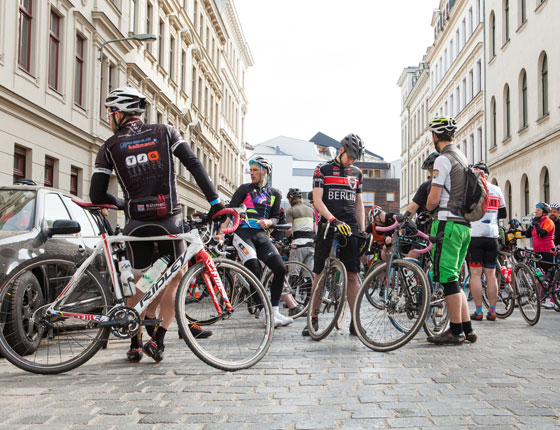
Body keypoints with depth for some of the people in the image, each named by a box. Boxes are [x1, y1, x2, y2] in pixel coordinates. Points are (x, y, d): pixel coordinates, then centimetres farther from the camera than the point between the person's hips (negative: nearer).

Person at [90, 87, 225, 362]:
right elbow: (194, 165, -3)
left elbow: (97, 196, 2)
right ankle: (157, 340, 7)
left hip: (137, 223, 1)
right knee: (176, 278, 14)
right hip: (169, 219, -1)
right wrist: (214, 201, -3)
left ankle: (135, 344, 20)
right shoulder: (165, 132, 7)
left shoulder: (110, 147, 6)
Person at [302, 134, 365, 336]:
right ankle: (313, 319, 9)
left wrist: (363, 230, 11)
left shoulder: (357, 173, 16)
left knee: (352, 275, -1)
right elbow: (317, 200, -6)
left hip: (350, 228, 3)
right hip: (328, 226, -3)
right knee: (319, 274, 0)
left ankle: (355, 321, 2)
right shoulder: (323, 170, 3)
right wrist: (334, 221, -19)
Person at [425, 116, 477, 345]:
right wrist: (436, 208, 22)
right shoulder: (463, 159, 19)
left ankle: (456, 332, 0)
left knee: (447, 278, -4)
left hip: (448, 224, -9)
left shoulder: (443, 159, -11)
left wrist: (427, 208, 6)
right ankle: (467, 329, 16)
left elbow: (433, 200, -14)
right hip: (465, 225, 9)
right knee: (452, 279, 14)